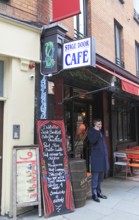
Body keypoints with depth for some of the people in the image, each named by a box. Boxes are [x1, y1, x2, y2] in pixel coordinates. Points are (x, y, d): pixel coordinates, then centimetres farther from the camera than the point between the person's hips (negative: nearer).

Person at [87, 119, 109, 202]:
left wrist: (106, 154, 15)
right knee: (95, 176, -3)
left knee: (101, 176, 13)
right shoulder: (91, 131, -5)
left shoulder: (101, 132, 17)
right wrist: (97, 131, -18)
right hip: (96, 157, -7)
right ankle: (94, 194, 6)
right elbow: (92, 141, -21)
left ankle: (99, 192, 24)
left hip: (103, 156, 8)